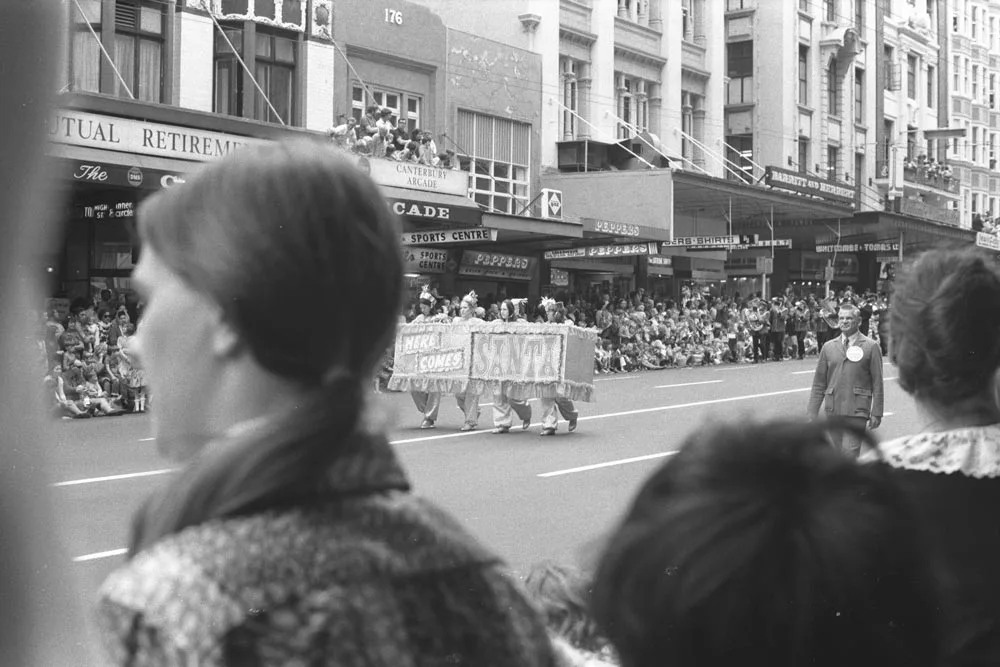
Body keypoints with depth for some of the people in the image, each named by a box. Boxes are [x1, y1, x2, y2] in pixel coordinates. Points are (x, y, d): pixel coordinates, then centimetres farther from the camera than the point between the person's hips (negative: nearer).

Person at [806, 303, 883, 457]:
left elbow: (877, 383, 1)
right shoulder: (828, 347, 11)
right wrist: (812, 414, 6)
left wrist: (876, 413, -3)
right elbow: (818, 383, 11)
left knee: (850, 452, -11)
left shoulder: (871, 347, 2)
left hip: (857, 411, -4)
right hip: (833, 410, 4)